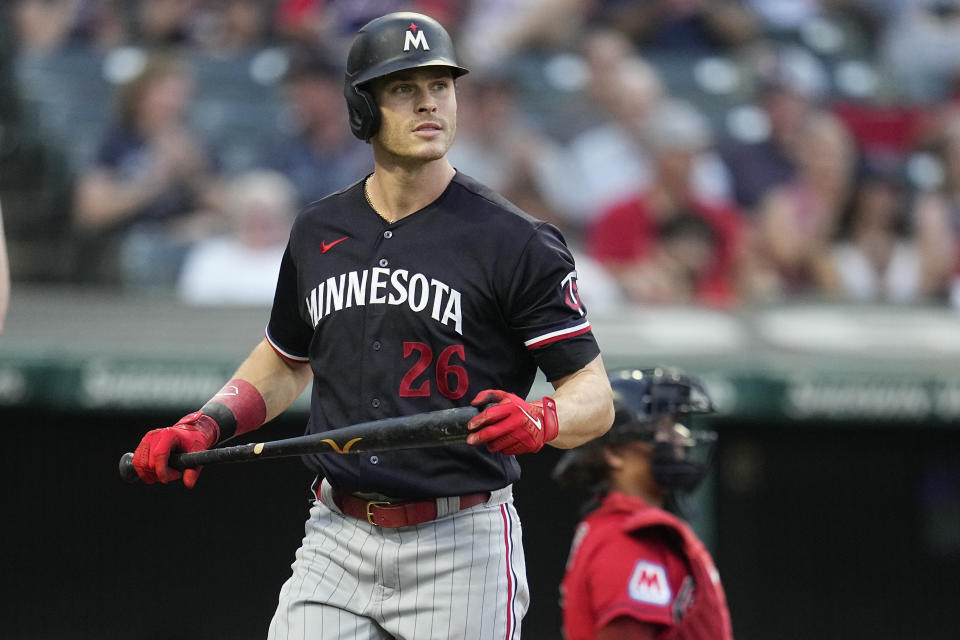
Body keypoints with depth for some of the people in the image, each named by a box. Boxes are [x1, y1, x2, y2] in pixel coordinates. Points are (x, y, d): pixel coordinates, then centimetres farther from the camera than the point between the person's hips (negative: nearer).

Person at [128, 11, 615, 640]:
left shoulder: (515, 242, -6)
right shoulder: (318, 232, 10)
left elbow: (596, 398, -7)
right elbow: (286, 361, 27)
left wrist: (539, 421, -29)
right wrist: (205, 426, 11)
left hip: (462, 548, -4)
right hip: (338, 540, 4)